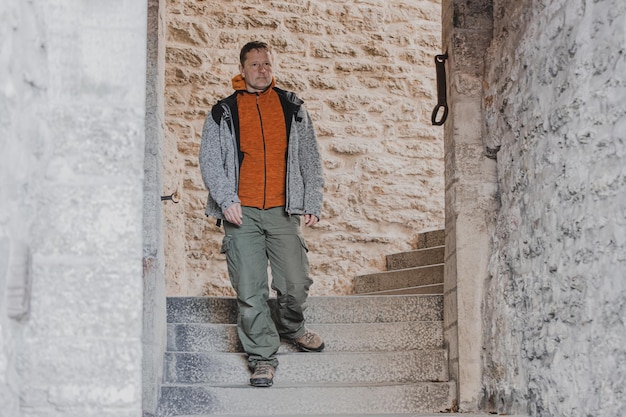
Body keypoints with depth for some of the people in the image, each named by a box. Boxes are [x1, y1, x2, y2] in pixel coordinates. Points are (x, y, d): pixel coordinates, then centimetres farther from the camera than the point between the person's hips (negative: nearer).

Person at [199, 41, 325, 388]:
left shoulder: (292, 108, 13)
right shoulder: (222, 114, 9)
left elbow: (310, 158, 14)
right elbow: (209, 160, 4)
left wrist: (312, 203, 6)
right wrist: (226, 199, -11)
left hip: (283, 212, 1)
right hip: (241, 214, -1)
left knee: (296, 283, -3)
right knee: (250, 291, -4)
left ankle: (290, 327, 28)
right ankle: (262, 357, 8)